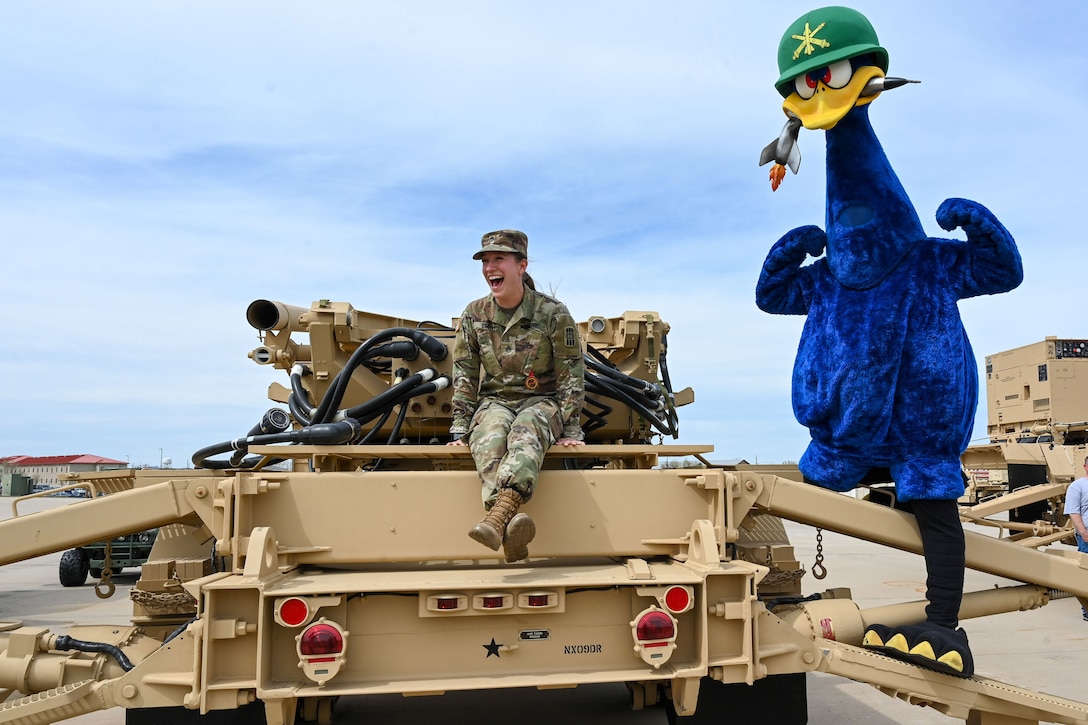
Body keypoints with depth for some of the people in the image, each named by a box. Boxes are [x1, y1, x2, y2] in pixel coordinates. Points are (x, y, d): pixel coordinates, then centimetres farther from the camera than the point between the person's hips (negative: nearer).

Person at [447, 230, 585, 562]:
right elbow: (464, 375, 6)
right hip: (494, 401, 2)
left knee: (525, 434, -38)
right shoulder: (474, 314, 4)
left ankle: (497, 516, -59)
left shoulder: (553, 313, -5)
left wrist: (570, 429, -9)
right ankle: (512, 524, -54)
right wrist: (460, 428, -2)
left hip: (541, 401, -2)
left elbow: (572, 375, -3)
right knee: (488, 438, -34)